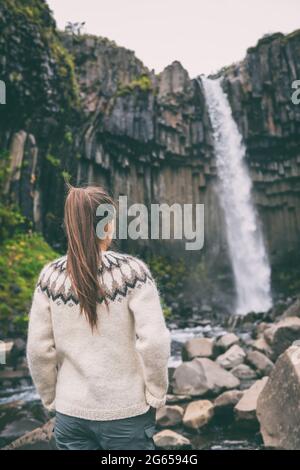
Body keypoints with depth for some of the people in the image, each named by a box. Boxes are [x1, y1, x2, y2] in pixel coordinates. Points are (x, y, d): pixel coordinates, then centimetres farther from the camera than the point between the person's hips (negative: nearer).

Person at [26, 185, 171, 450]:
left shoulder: (51, 276, -6)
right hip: (126, 413, -2)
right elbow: (154, 342, -19)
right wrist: (156, 396, -4)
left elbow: (38, 349, -5)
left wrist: (51, 399, 9)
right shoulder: (132, 271, -15)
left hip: (71, 413, 3)